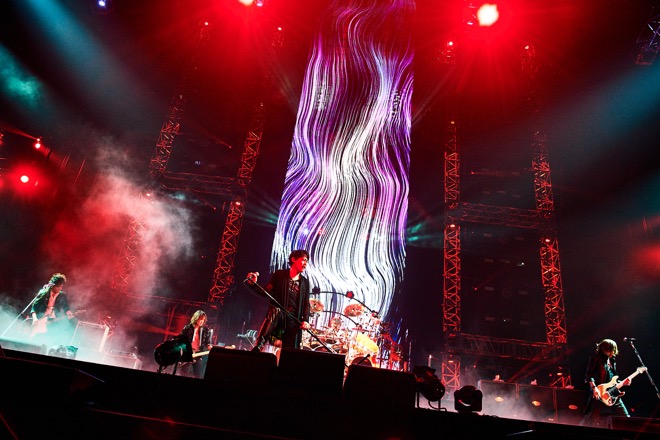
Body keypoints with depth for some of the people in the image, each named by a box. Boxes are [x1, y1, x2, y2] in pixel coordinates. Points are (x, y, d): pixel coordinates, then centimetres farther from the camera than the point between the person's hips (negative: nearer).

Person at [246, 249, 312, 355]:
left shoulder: (305, 282, 13)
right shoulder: (279, 275, 5)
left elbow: (306, 304, 11)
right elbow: (266, 292, 0)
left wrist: (306, 320, -3)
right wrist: (253, 284, -16)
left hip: (294, 318, 3)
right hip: (277, 312, -3)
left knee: (291, 350, -1)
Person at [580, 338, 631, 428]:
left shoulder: (612, 360, 17)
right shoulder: (596, 357, -5)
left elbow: (613, 379, 23)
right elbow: (588, 375, -12)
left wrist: (623, 383, 6)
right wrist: (594, 387, -24)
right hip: (599, 395, -7)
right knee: (592, 422, -10)